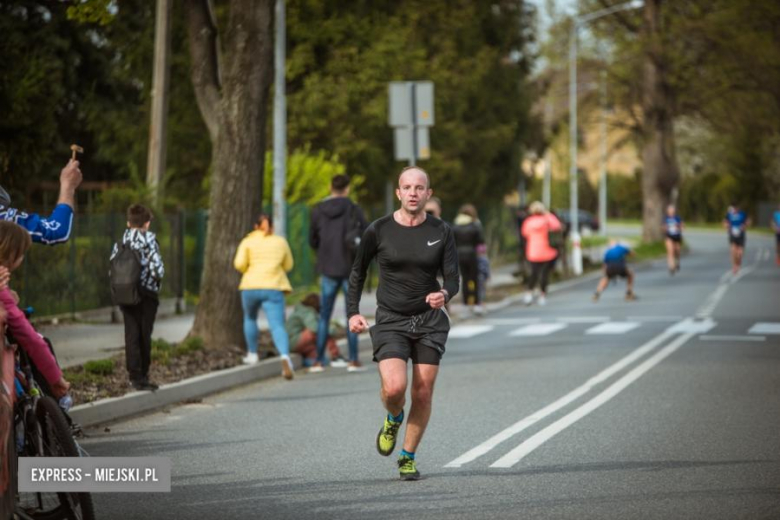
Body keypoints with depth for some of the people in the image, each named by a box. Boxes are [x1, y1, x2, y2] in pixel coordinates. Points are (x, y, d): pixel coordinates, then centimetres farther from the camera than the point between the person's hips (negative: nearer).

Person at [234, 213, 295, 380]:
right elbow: (288, 266, 20)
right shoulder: (281, 242, 13)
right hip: (273, 288, 0)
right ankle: (285, 356, -36)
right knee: (277, 326, -11)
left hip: (251, 287, 0)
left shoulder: (248, 242, 6)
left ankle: (252, 354, 34)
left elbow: (239, 264, -5)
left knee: (250, 318, 28)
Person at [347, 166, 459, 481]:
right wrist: (353, 312, 1)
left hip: (430, 320, 2)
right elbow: (358, 272, 10)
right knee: (394, 387, -20)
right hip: (390, 322, -1)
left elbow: (452, 278, -1)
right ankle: (393, 419, 16)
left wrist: (444, 295, -25)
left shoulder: (440, 232, -1)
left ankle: (408, 457, 19)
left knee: (423, 394, 0)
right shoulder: (378, 231, -4)